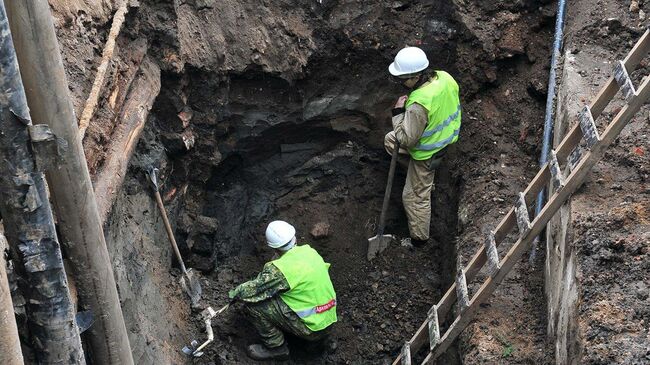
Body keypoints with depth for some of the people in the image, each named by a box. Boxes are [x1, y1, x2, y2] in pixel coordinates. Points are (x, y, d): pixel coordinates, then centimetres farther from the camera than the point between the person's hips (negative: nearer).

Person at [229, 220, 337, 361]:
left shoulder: (280, 270, -21)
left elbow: (254, 289, -11)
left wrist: (235, 294, 9)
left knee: (252, 304, -9)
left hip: (312, 327, -8)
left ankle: (276, 347, 4)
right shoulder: (308, 251, 0)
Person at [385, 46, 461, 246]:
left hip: (426, 153, -8)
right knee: (390, 139, 26)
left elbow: (407, 140, -29)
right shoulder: (445, 77, -16)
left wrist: (398, 112, -21)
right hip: (444, 137, 8)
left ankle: (419, 237, 31)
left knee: (416, 196, 13)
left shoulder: (418, 105, -40)